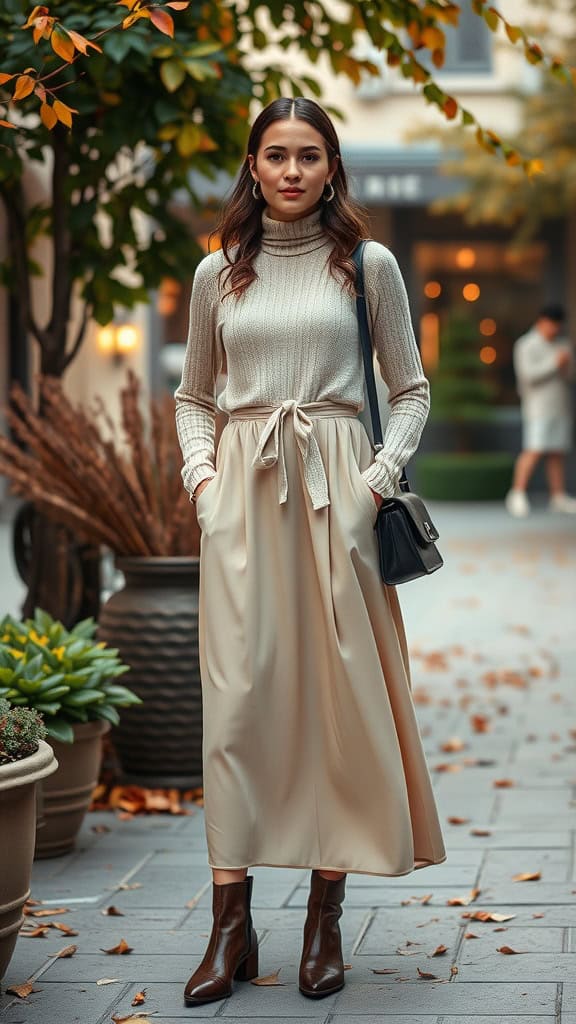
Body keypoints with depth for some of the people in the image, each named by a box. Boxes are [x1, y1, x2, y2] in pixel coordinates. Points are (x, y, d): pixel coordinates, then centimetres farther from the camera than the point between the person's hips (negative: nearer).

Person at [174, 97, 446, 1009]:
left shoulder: (368, 265, 7)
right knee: (236, 690, -5)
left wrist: (383, 475, -4)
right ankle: (231, 925, -3)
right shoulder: (218, 273, 12)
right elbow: (192, 394, 19)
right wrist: (200, 472, 2)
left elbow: (411, 389, 10)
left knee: (340, 689, -2)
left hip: (336, 487, -1)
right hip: (242, 491, 1)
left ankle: (326, 917, 7)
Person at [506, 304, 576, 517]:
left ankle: (559, 497, 9)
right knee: (533, 451, -14)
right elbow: (529, 374, -16)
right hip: (539, 409, -6)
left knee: (558, 453, 6)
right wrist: (554, 363, -17)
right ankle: (517, 495, -14)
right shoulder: (527, 345, -5)